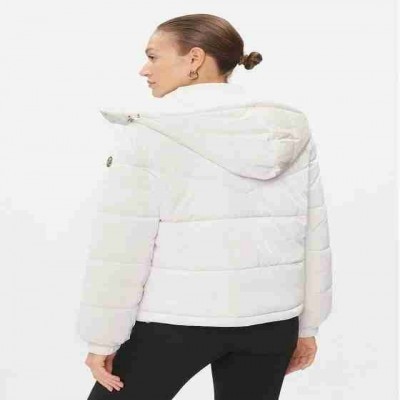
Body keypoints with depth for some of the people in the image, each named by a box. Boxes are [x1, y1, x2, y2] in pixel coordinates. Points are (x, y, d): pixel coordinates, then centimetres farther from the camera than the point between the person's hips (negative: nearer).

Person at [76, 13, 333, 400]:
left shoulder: (150, 132, -12)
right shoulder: (291, 131, 3)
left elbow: (121, 245, -13)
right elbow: (312, 236, 6)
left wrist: (102, 338, -4)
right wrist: (306, 324, 14)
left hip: (177, 318, -4)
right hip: (270, 316, 5)